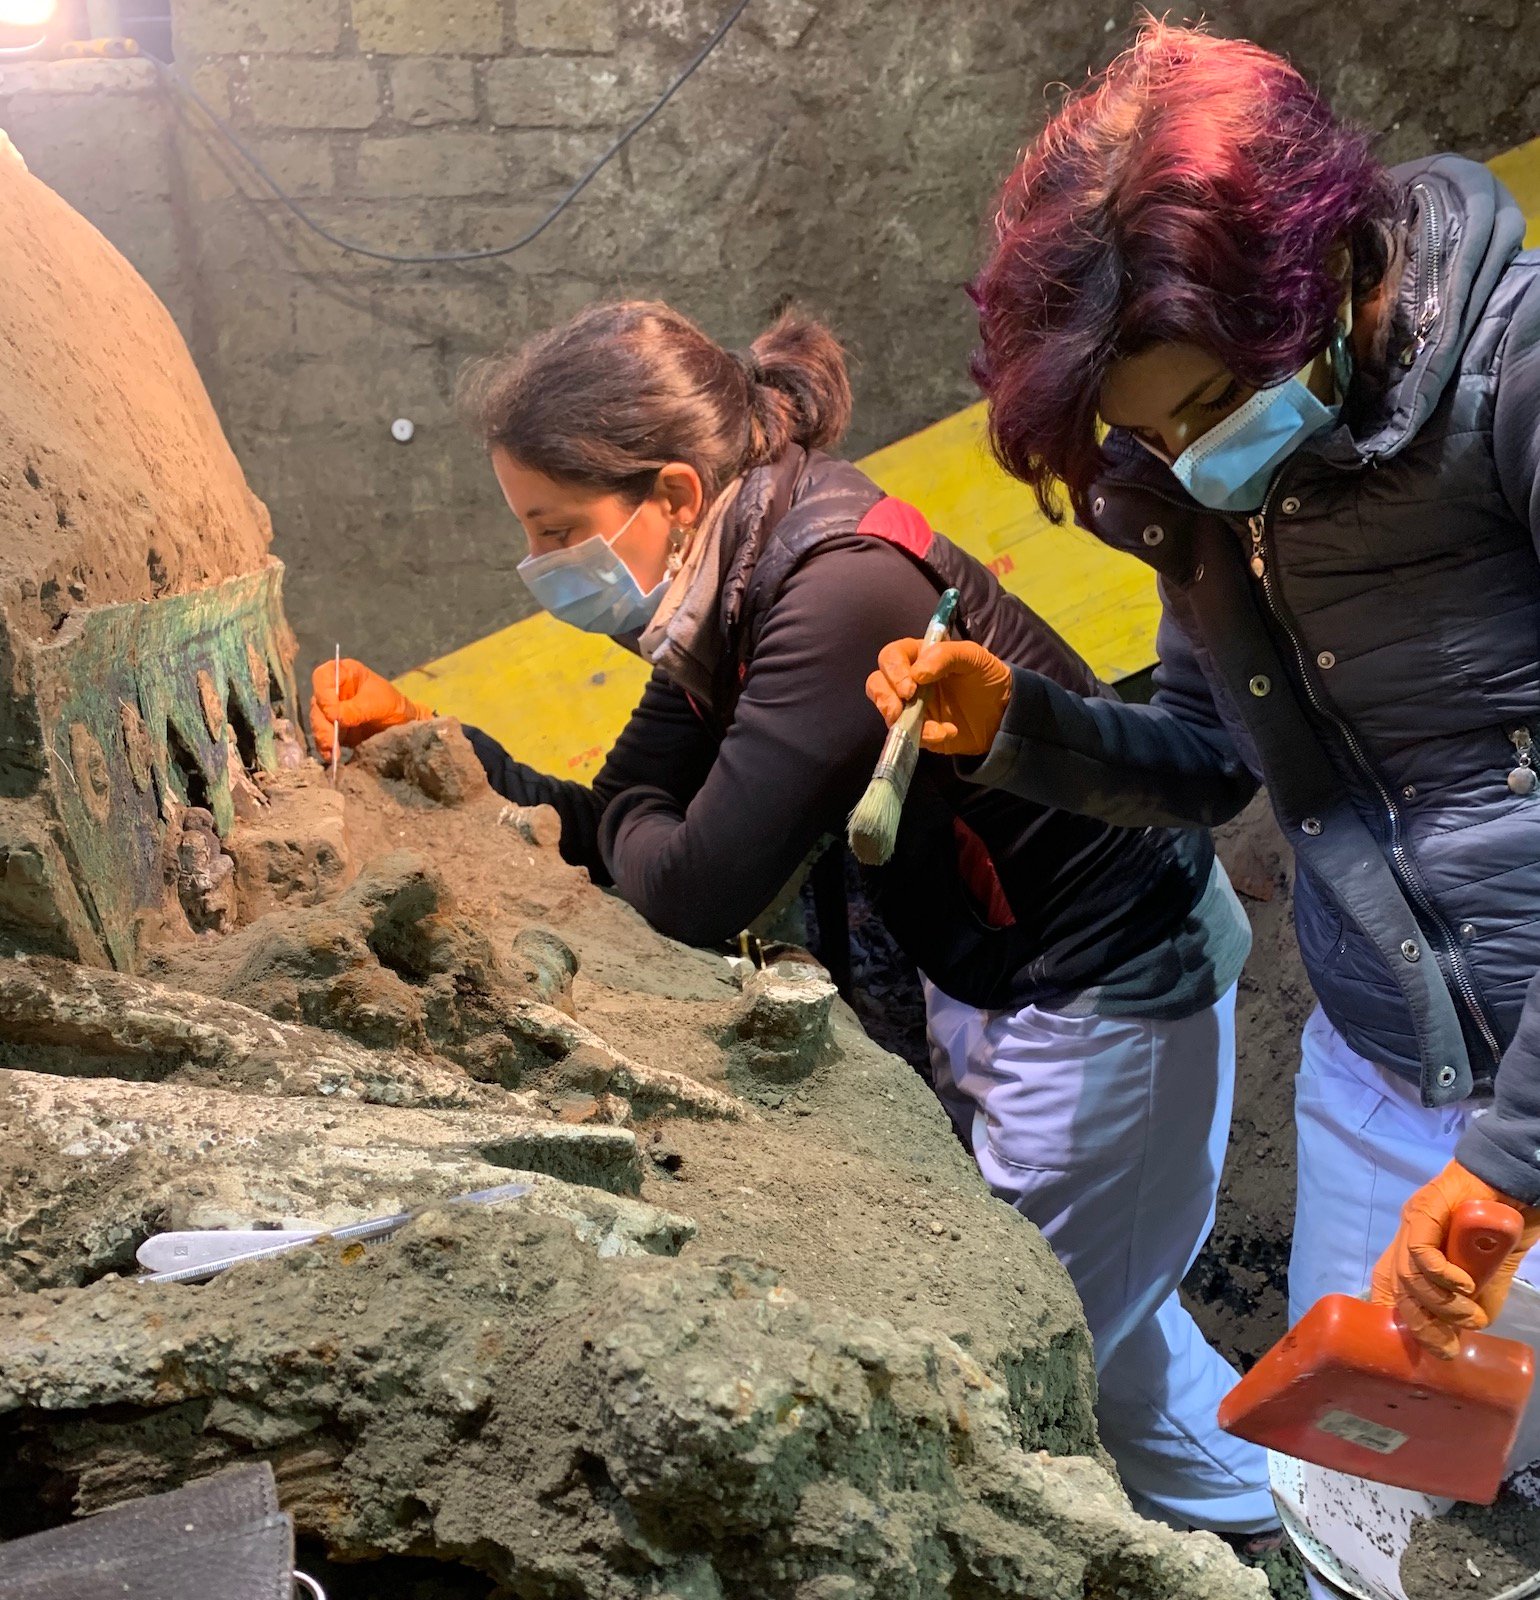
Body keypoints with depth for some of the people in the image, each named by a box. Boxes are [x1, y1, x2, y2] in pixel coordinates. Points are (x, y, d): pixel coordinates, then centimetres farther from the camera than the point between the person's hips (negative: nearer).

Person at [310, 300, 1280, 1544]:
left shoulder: (841, 590, -31)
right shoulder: (740, 586, -2)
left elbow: (693, 891, -31)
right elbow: (619, 828, 1)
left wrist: (620, 820, -9)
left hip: (1112, 990, -9)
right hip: (999, 978, 9)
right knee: (1081, 1311, 26)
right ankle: (1248, 1514, 52)